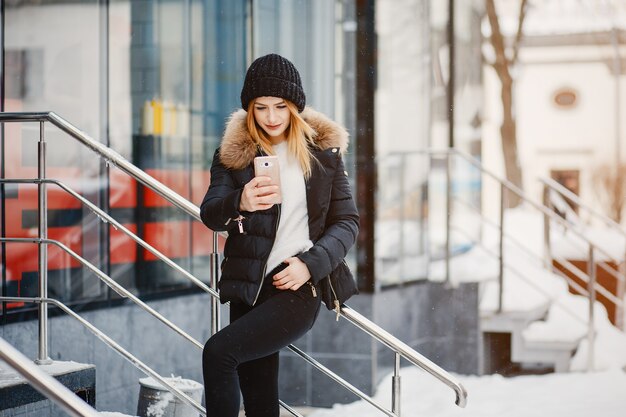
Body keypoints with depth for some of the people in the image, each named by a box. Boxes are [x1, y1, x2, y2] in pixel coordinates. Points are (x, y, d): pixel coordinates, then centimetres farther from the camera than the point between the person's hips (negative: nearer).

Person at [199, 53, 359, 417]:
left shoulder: (323, 150, 3)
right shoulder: (233, 152, 6)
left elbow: (347, 222, 4)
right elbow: (210, 214, -6)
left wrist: (311, 263, -14)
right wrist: (239, 203, -29)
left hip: (299, 290, -3)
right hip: (249, 288, 3)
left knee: (218, 352, -21)